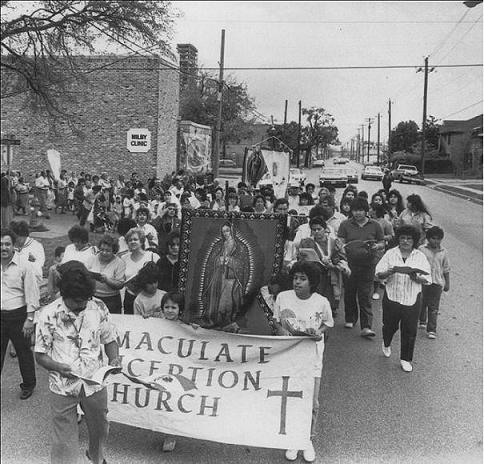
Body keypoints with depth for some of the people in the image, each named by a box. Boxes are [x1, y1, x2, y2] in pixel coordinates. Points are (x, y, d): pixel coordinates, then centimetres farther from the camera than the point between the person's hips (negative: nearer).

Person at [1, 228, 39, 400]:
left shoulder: (24, 266, -9)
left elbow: (32, 294, -8)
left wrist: (30, 319, -11)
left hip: (18, 316, -3)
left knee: (23, 352, 11)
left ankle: (28, 385, 30)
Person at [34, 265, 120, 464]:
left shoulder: (98, 307, -8)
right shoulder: (49, 314, -13)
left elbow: (109, 339, 4)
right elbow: (40, 354, -7)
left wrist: (114, 359, -14)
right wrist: (58, 367, -24)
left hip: (95, 383, 3)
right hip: (63, 387, -3)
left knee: (100, 428, 22)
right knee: (65, 438, 5)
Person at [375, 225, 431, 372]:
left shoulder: (420, 257, 1)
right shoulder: (390, 254, -1)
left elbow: (427, 279, -2)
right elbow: (379, 274, -4)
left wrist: (416, 278, -22)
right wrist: (389, 272, -24)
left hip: (412, 300, 0)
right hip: (392, 297, 0)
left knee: (410, 331, 4)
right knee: (390, 326, 14)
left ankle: (406, 359, 22)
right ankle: (386, 344, 47)